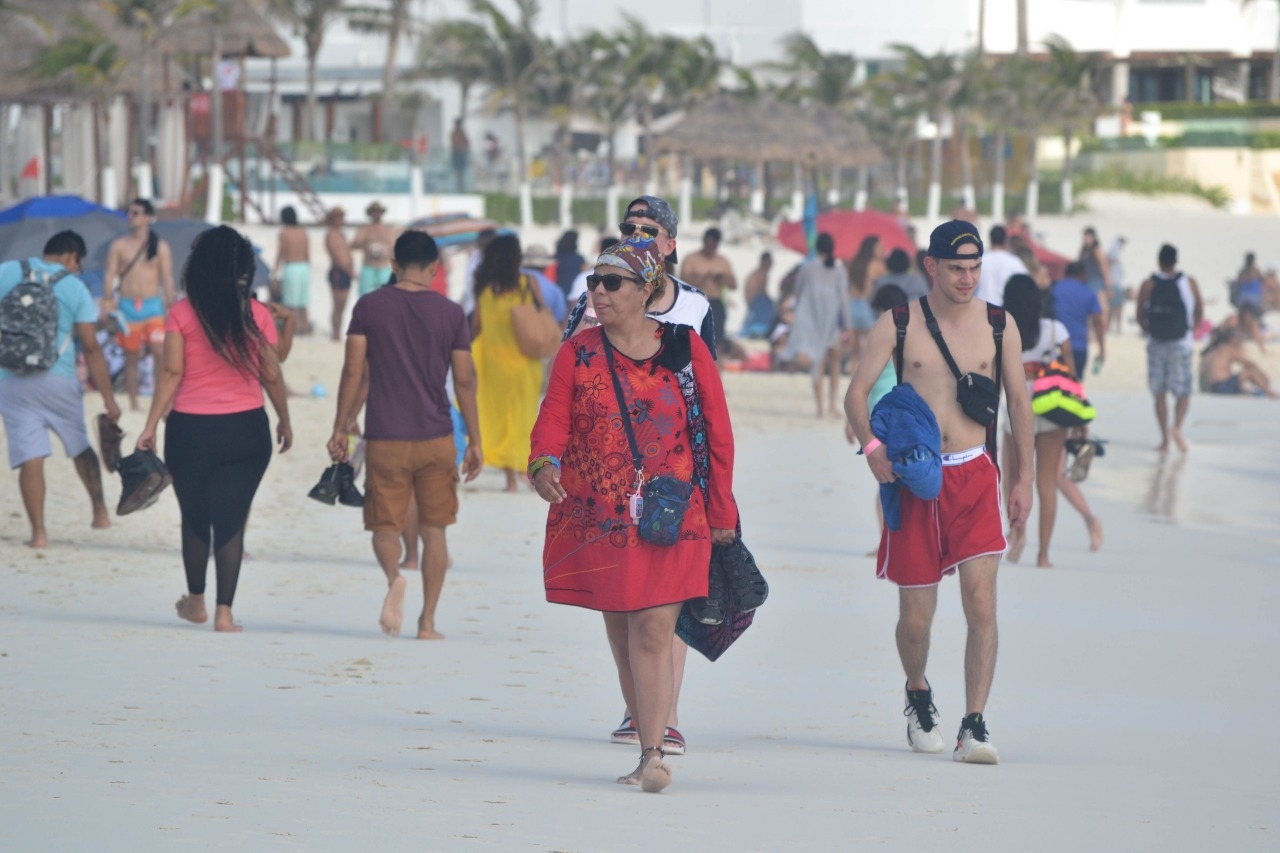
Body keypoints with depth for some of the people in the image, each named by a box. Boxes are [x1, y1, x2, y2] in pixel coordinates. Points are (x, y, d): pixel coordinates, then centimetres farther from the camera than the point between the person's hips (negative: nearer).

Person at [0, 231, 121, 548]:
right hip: (58, 380, 0)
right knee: (80, 447, 21)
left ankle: (38, 532, -9)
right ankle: (100, 512, 30)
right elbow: (91, 347, -3)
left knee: (29, 458, -2)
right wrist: (109, 400, 0)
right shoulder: (74, 287, -1)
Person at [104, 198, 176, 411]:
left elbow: (167, 279, 4)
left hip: (153, 305, -1)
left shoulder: (160, 247, 3)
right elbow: (110, 276, 3)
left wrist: (171, 309, -1)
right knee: (131, 357, 6)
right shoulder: (119, 246, 6)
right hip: (127, 306, 1)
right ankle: (133, 402, 15)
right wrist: (107, 303, -10)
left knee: (161, 351, -15)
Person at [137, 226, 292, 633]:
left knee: (194, 518, 17)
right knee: (231, 520, 4)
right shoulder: (257, 315, -3)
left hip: (191, 430, 0)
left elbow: (172, 373, -9)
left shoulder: (182, 314, -5)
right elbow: (271, 375, 3)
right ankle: (224, 611, -2)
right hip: (246, 429, 0)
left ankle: (196, 602, 30)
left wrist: (151, 426, -6)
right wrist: (285, 421, 17)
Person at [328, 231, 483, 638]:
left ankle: (394, 576, -26)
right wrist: (475, 442, 7)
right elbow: (464, 381, 1)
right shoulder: (451, 314, 1)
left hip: (385, 438, -1)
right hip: (436, 437, 1)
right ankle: (428, 622, 7)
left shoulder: (369, 307, -1)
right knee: (434, 530, 10)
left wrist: (341, 428, 3)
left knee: (385, 525, 7)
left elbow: (354, 372, -4)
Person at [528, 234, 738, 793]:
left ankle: (652, 753, -12)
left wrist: (720, 511, 8)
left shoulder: (686, 350, 2)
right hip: (598, 518, 2)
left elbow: (717, 433, 7)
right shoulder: (578, 354, 5)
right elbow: (552, 421, -4)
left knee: (653, 634, -12)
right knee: (621, 636, 8)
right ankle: (650, 746, 19)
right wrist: (545, 465, -26)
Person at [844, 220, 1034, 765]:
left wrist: (1024, 478, 10)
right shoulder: (898, 324, 1)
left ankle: (973, 726, -13)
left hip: (974, 475, 0)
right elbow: (856, 392, 1)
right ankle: (918, 695, 35)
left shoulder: (998, 326, 5)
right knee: (915, 618, 4)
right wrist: (871, 444, -18)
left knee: (982, 603, -15)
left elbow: (1018, 400, 13)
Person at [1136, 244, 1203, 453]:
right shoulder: (1189, 283, -2)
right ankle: (1177, 426, -20)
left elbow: (1140, 316, -3)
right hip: (1181, 344, -1)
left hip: (1156, 343, 1)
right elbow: (1199, 312, 3)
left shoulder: (1148, 285, -4)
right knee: (1183, 391, 5)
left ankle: (1164, 439, 9)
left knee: (1159, 393, 9)